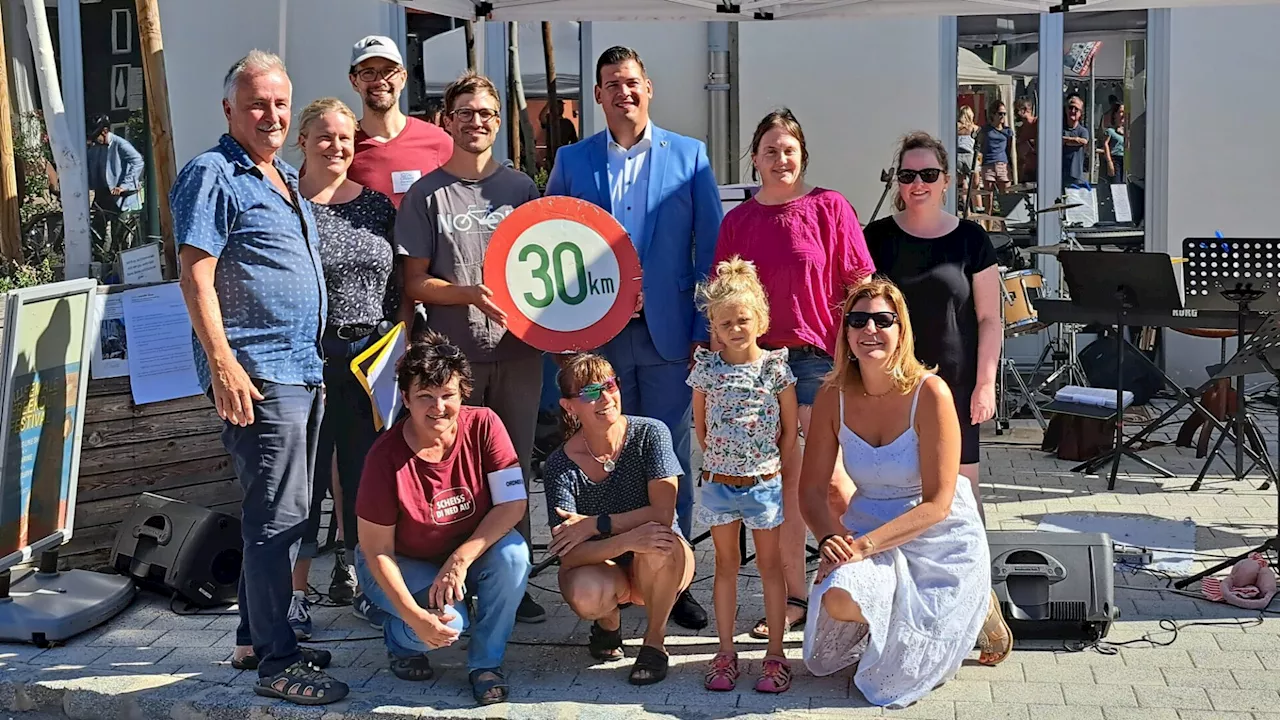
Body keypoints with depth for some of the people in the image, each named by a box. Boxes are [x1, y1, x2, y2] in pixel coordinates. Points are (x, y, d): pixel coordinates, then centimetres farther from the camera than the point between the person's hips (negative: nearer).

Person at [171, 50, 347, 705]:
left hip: (303, 369, 9)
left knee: (280, 513, 15)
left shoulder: (287, 181, 19)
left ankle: (257, 639, 26)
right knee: (279, 515, -8)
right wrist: (224, 364, -22)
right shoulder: (213, 175, -8)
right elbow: (196, 276, -16)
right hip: (257, 375, -9)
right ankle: (276, 662, 0)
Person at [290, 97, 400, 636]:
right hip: (310, 357, -4)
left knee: (366, 471, 11)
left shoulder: (377, 204, 10)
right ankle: (295, 595, 10)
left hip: (373, 357, 4)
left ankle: (353, 572, 28)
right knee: (307, 472, 0)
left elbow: (396, 288, 13)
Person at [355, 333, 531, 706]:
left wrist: (461, 559, -29)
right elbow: (378, 550, -18)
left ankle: (486, 662, -7)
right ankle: (400, 641, 8)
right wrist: (415, 616, -28)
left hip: (467, 554, 3)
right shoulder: (386, 457, -24)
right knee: (446, 621, -30)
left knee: (512, 553, -28)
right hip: (401, 565, -3)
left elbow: (513, 503, -19)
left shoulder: (483, 426, -18)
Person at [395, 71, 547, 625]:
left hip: (518, 350, 2)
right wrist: (473, 295, -16)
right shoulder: (427, 194, 2)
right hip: (454, 355, -2)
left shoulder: (521, 187, 10)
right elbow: (416, 283, 0)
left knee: (514, 467, 7)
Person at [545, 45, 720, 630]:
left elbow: (711, 247, 3)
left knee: (671, 460, 3)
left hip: (668, 334, -1)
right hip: (598, 335, 1)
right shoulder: (572, 160, 8)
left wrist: (706, 330, -3)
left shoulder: (690, 156, 5)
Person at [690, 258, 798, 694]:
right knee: (726, 565, 11)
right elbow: (700, 427, 10)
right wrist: (721, 461, 7)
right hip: (719, 481, 2)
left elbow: (790, 429, 1)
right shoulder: (706, 370, -1)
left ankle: (775, 654, 11)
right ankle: (726, 652, 17)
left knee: (770, 565, 6)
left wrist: (772, 467, 1)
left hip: (764, 482, -2)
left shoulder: (775, 368, -6)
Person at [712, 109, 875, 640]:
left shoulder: (830, 208, 0)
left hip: (817, 358, -3)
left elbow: (859, 287, -1)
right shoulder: (737, 221, 9)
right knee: (783, 480, 8)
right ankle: (794, 598, 18)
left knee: (827, 476, -6)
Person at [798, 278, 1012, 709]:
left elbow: (936, 504, -21)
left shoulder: (930, 393, -21)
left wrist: (864, 545, -28)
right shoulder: (833, 398, -8)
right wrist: (830, 536, -24)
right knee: (839, 601, -28)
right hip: (868, 527, 4)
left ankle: (973, 609, 22)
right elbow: (812, 490, -4)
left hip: (939, 539, -4)